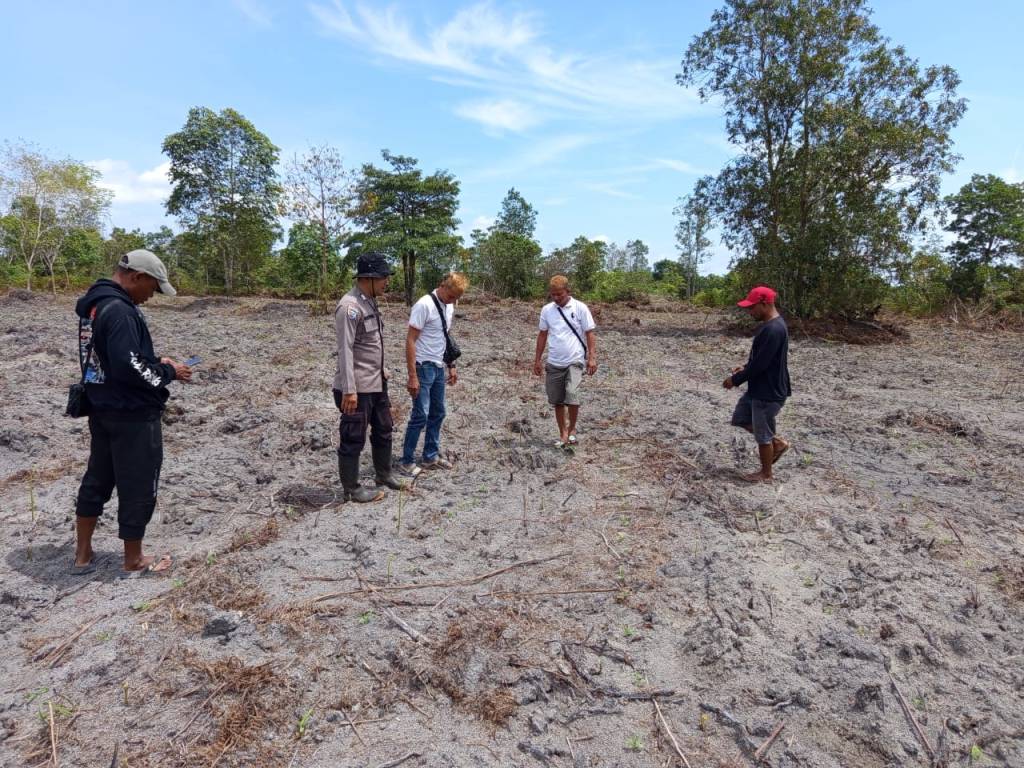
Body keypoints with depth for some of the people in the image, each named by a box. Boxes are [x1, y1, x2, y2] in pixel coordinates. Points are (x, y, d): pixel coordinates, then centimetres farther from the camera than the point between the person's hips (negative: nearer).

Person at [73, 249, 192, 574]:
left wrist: (155, 362, 7)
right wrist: (168, 372, -13)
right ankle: (134, 559, 20)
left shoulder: (94, 304, 10)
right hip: (133, 415, -10)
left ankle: (83, 554, 33)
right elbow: (129, 367, -28)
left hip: (102, 408, 10)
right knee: (138, 486, 5)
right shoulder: (119, 311, -23)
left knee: (97, 478, 20)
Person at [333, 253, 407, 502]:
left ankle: (384, 474, 38)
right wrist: (349, 390, -25)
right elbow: (345, 350, -23)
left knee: (384, 430, 21)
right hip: (357, 388, -10)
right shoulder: (350, 306, -20)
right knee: (354, 439, 4)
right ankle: (352, 489, 19)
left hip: (377, 383, 10)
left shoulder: (370, 302, 10)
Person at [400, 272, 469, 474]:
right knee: (420, 415, -7)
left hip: (438, 368, 8)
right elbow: (410, 341, -19)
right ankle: (406, 461, 6)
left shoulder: (449, 307, 7)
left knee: (438, 413, 14)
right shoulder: (424, 305, -17)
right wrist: (413, 376, -21)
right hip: (423, 367, -8)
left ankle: (431, 457, 26)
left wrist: (451, 366, 15)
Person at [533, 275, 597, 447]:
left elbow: (590, 334, -2)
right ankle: (563, 433, 24)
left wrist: (592, 357, -10)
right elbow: (542, 335, 13)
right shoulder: (546, 310, 5)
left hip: (575, 361, -4)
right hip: (554, 363, 4)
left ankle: (572, 429, 2)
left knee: (572, 395, -20)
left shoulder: (580, 308, -4)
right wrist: (537, 360, 13)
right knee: (557, 401, 8)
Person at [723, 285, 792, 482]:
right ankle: (778, 443, 31)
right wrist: (744, 369, 8)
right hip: (758, 388, 10)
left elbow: (760, 364, -26)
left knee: (763, 434, 5)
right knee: (740, 418, 21)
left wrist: (735, 380, -15)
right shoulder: (770, 325, 7)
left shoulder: (774, 329, -26)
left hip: (769, 392, -10)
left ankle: (766, 474, 24)